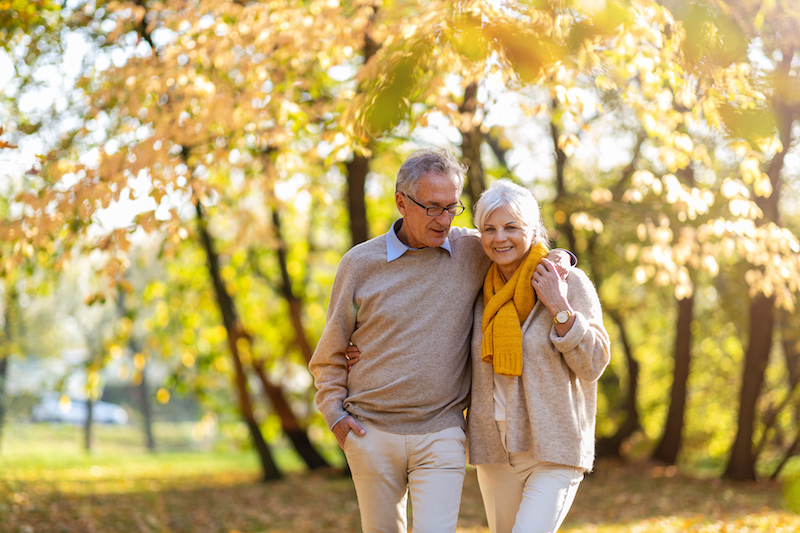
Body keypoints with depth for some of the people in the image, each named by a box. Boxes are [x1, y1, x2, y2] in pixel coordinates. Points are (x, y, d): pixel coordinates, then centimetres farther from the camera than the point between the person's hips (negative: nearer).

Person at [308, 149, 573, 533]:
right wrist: (335, 414, 1)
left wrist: (557, 258, -4)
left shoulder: (472, 252, 0)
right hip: (372, 431, 1)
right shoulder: (360, 263, 0)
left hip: (440, 434, -1)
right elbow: (330, 353, 10)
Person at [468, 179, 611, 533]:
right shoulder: (483, 290, 7)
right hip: (495, 450, 5)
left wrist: (561, 310, -19)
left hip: (553, 450, -5)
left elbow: (593, 365, -9)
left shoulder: (568, 281, -7)